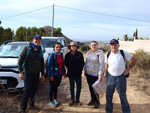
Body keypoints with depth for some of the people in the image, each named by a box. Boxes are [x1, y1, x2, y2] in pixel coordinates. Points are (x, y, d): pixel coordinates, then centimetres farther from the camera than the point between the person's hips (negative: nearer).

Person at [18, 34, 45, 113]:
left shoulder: (40, 51, 11)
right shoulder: (27, 49, -5)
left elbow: (42, 64, 17)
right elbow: (20, 60, -7)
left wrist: (42, 75, 15)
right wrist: (20, 72, -14)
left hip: (36, 74, 5)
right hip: (28, 73, -5)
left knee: (34, 90, 13)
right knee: (27, 91, -4)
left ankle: (31, 105, 30)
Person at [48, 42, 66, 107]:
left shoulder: (61, 55, 5)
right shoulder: (52, 56, -13)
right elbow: (49, 66, -13)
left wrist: (64, 71, 13)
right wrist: (50, 75, -17)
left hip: (59, 75, 5)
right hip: (53, 75, -5)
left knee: (56, 87, 18)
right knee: (52, 88, 6)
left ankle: (55, 99, 36)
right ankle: (51, 101, 21)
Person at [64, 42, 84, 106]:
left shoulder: (80, 54, -1)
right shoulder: (67, 55, 0)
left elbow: (82, 63, 5)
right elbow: (66, 63, 9)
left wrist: (80, 69, 0)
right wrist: (69, 69, 4)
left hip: (78, 74, 0)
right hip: (71, 74, 0)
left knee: (79, 87, 5)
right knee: (72, 87, 9)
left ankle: (77, 100, 20)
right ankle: (72, 100, 22)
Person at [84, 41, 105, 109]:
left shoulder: (100, 53, -12)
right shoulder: (88, 53, 8)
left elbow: (102, 64, -16)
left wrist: (100, 75, -19)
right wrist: (85, 71, 15)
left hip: (96, 74, -6)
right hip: (88, 74, 6)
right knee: (90, 88, 14)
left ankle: (97, 102, 18)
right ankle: (93, 100, 32)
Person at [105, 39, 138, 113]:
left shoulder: (123, 53, -9)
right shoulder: (108, 55, 2)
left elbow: (135, 59, 0)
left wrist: (129, 68, -5)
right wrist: (106, 77, 9)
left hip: (121, 77, -3)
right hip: (110, 77, 3)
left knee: (122, 96, 8)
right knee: (108, 95, 8)